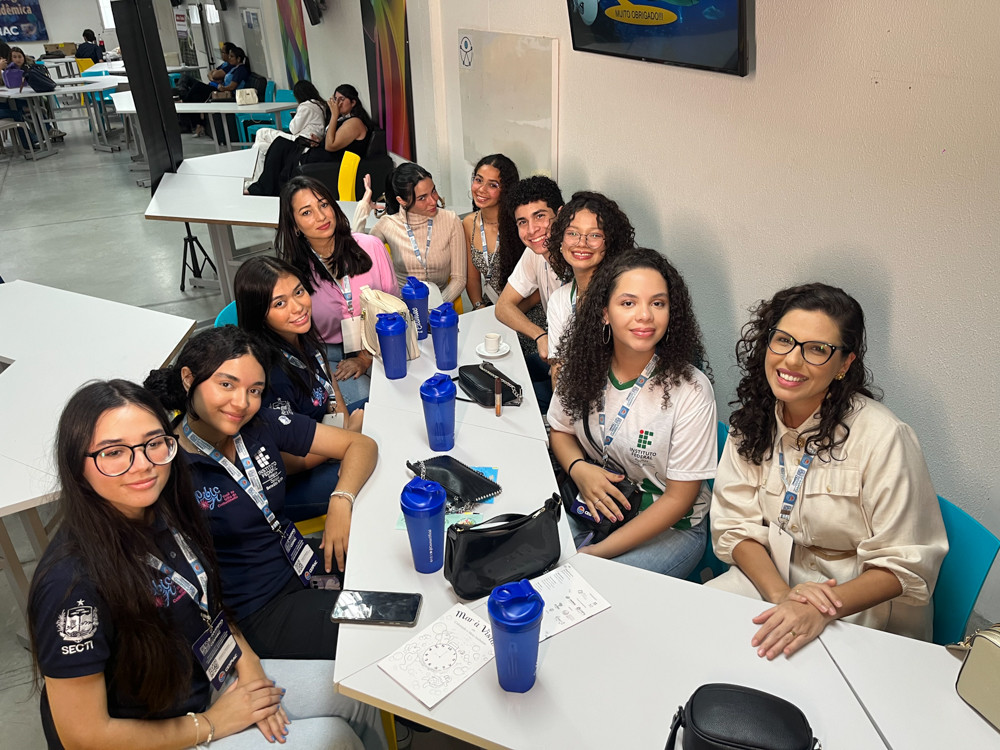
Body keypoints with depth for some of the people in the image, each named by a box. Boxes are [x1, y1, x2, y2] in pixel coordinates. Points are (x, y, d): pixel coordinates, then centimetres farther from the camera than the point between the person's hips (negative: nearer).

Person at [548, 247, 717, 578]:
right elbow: (561, 430, 11)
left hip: (668, 527, -4)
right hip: (594, 506, 4)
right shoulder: (584, 365, -8)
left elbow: (679, 498, -15)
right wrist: (579, 469, -13)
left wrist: (597, 553, -19)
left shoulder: (690, 389, -20)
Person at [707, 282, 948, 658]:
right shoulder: (752, 422, -3)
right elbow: (737, 527, -3)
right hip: (770, 577, 5)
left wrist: (821, 610, -32)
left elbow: (904, 565, -16)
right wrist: (781, 593, -22)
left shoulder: (882, 437, -18)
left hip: (861, 604, -4)